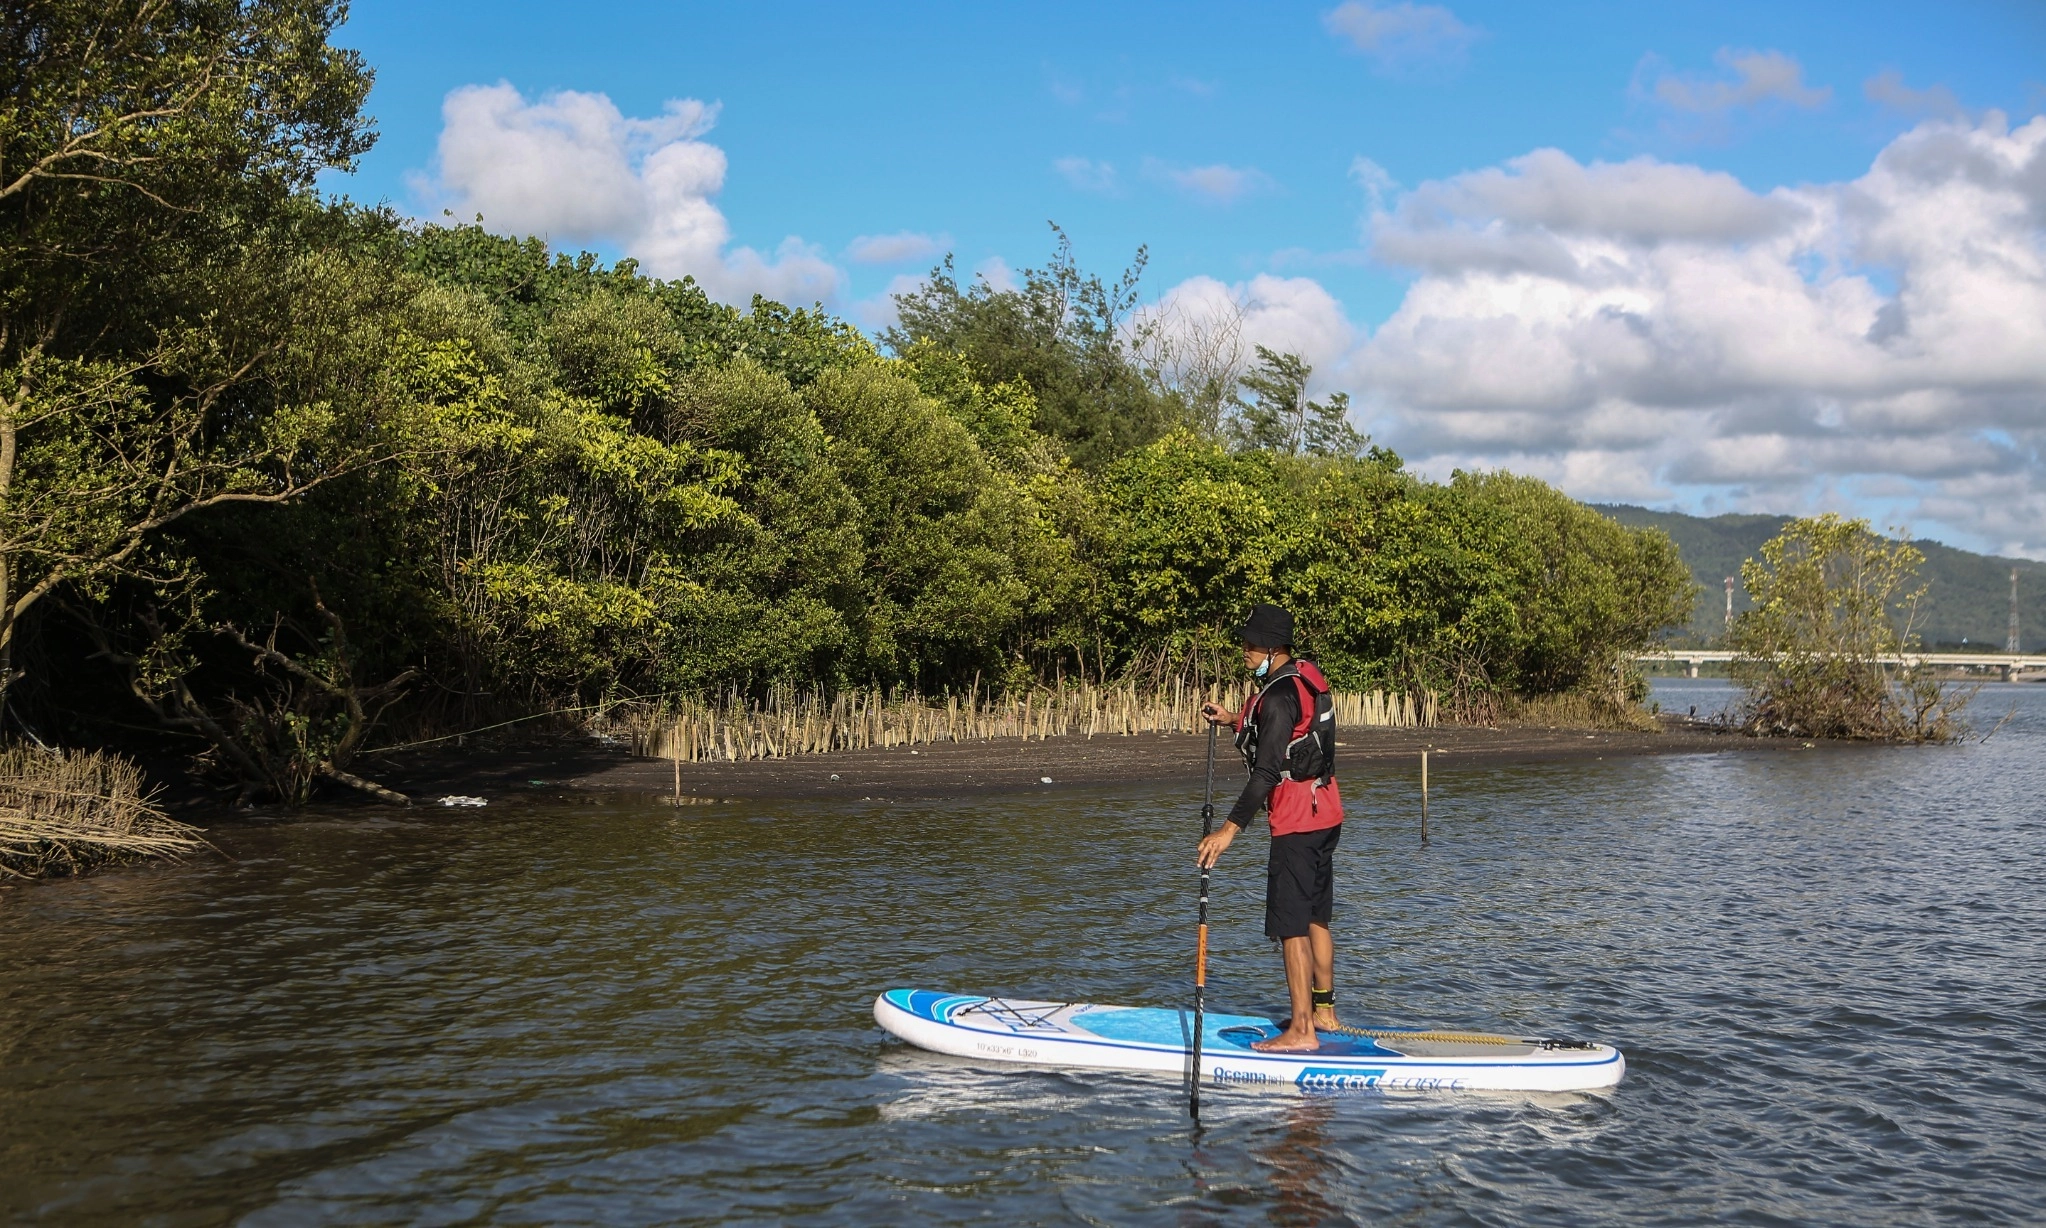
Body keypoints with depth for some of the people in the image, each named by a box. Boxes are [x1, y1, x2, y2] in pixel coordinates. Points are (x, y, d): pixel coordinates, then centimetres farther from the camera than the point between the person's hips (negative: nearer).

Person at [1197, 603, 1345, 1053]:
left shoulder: (1278, 696, -20)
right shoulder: (1306, 676, 10)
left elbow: (1266, 773, -25)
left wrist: (1229, 830, -26)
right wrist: (1234, 721, 18)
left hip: (1297, 821, -10)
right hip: (1326, 812, 10)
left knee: (1290, 925, -7)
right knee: (1316, 917, 17)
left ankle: (1302, 1030, -8)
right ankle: (1323, 1012, 25)